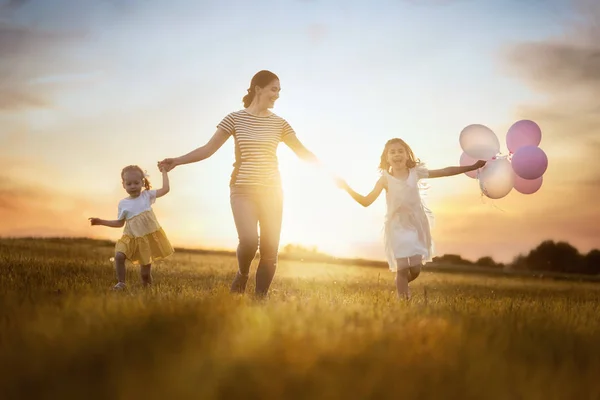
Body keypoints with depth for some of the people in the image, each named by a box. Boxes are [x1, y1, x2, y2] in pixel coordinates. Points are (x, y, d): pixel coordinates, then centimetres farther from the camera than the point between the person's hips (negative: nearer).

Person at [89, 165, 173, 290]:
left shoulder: (147, 195, 0)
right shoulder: (123, 203, 1)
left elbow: (165, 189, -6)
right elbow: (120, 223, 9)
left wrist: (164, 171, -3)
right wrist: (101, 222, 3)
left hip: (149, 236, 0)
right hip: (132, 237, 0)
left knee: (146, 265, 4)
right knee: (119, 256, -24)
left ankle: (146, 284, 33)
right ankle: (121, 283, -12)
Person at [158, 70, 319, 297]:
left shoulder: (279, 123, 7)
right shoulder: (235, 118, 0)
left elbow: (303, 152, 12)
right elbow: (208, 149, -3)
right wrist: (177, 161, -12)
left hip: (271, 191, 3)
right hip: (243, 190, -3)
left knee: (270, 249, -4)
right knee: (249, 241, -22)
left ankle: (260, 298, 8)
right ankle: (242, 275, 10)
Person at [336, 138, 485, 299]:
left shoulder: (415, 173, -1)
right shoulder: (385, 179, -7)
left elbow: (445, 172, 3)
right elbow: (366, 201, -10)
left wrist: (473, 166, 2)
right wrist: (347, 188, -21)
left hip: (416, 226, 3)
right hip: (397, 227, -2)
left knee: (415, 270, -1)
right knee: (402, 268, -11)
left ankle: (400, 285, 31)